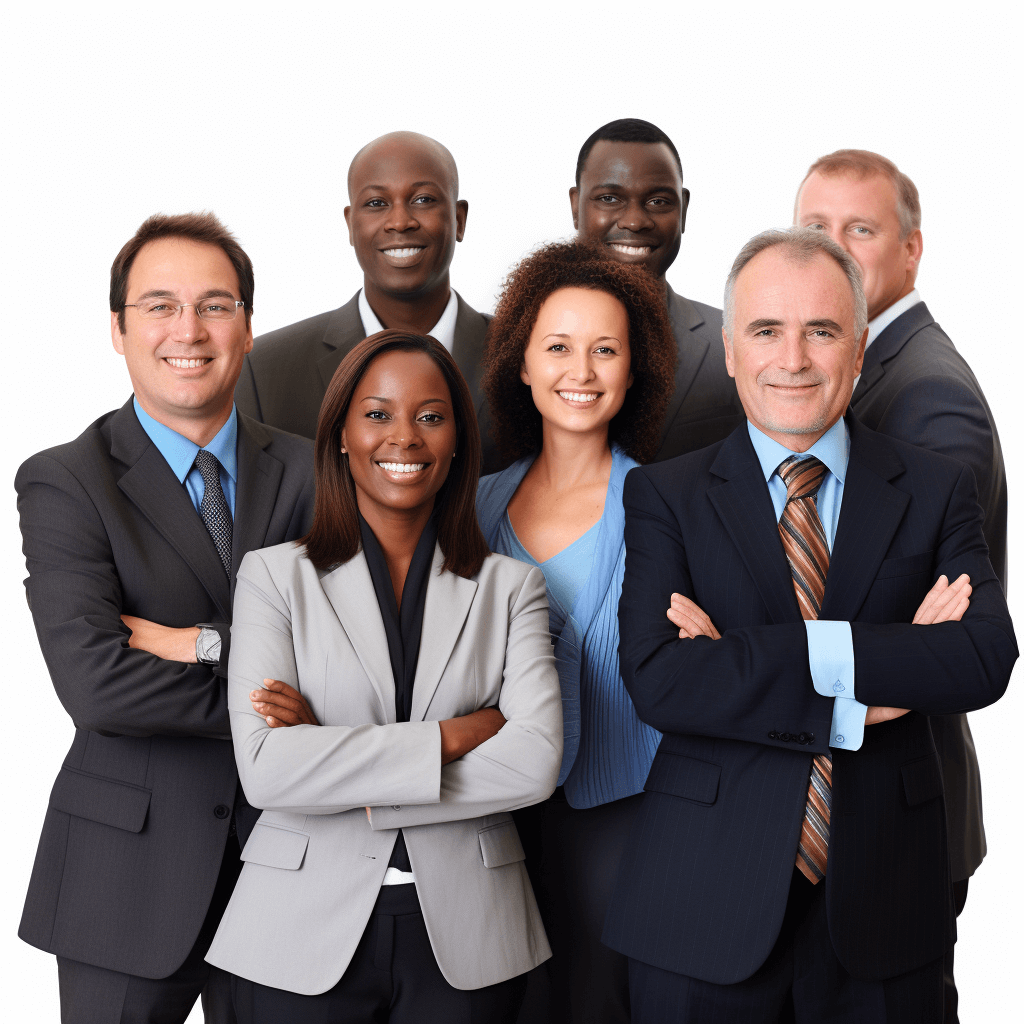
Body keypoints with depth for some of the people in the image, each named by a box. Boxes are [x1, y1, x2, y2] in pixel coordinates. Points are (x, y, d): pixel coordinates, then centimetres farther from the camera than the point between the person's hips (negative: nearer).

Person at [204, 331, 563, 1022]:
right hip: (307, 936, -1)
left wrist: (334, 764, -13)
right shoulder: (275, 577, 1)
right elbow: (265, 769, -12)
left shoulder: (511, 588, 5)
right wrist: (453, 736, -14)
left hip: (466, 939, 1)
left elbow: (537, 761, -10)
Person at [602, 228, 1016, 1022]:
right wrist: (857, 701, -15)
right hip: (704, 909, -1)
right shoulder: (664, 496, 2)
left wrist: (770, 651, -17)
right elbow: (656, 680, -13)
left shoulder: (937, 491, 5)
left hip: (881, 908, 1)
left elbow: (987, 658, -11)